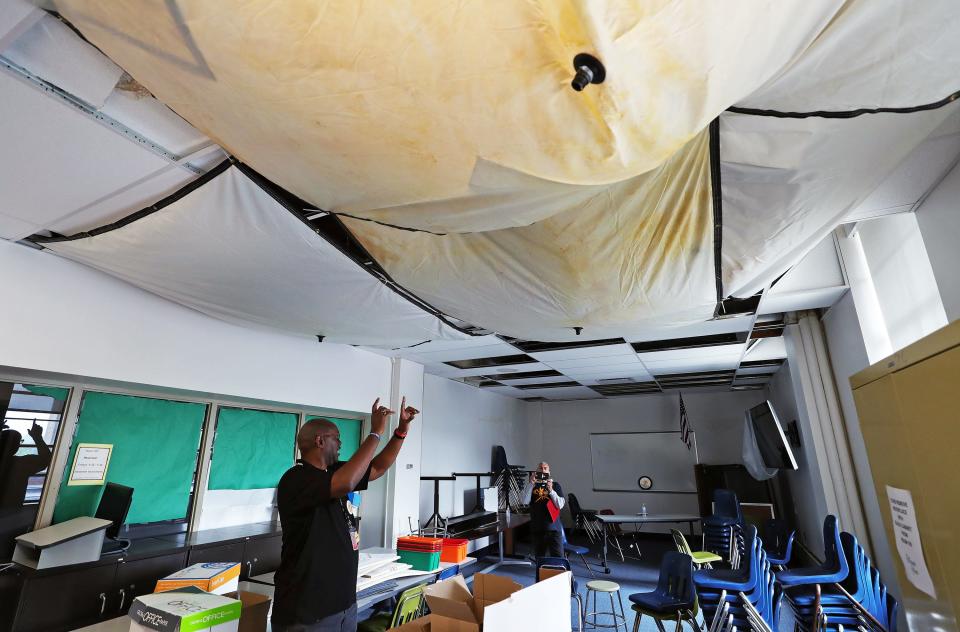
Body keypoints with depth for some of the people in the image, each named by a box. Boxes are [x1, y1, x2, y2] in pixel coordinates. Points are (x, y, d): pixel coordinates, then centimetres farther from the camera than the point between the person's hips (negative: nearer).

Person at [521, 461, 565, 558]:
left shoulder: (555, 485, 5)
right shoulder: (531, 485, 7)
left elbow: (560, 505, -3)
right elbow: (525, 501, -8)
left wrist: (551, 490, -15)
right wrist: (531, 483, -16)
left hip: (553, 528, -1)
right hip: (537, 528, 1)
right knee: (539, 559, 9)